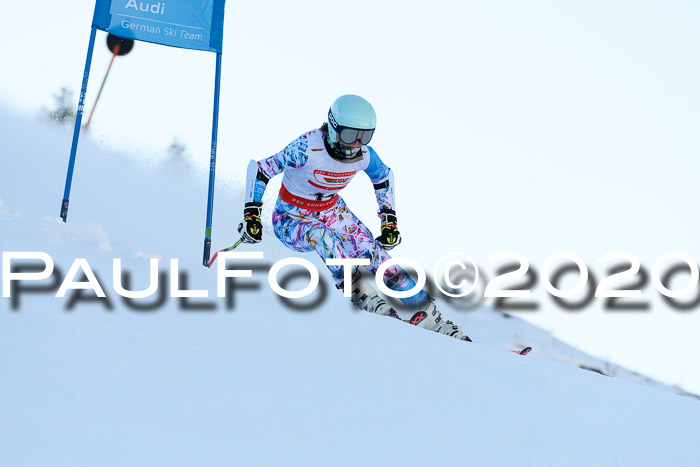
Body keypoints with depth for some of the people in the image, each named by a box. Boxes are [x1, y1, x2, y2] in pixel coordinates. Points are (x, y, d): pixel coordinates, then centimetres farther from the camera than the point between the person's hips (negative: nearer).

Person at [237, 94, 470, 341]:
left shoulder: (363, 155, -15)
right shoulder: (308, 148, -30)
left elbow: (384, 177, 8)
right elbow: (258, 169, -21)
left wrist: (389, 220, 4)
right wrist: (251, 216, -24)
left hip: (332, 212, 4)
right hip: (291, 220, -4)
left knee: (375, 252, -15)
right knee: (323, 237, -37)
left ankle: (426, 315, -10)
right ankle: (361, 294, -26)